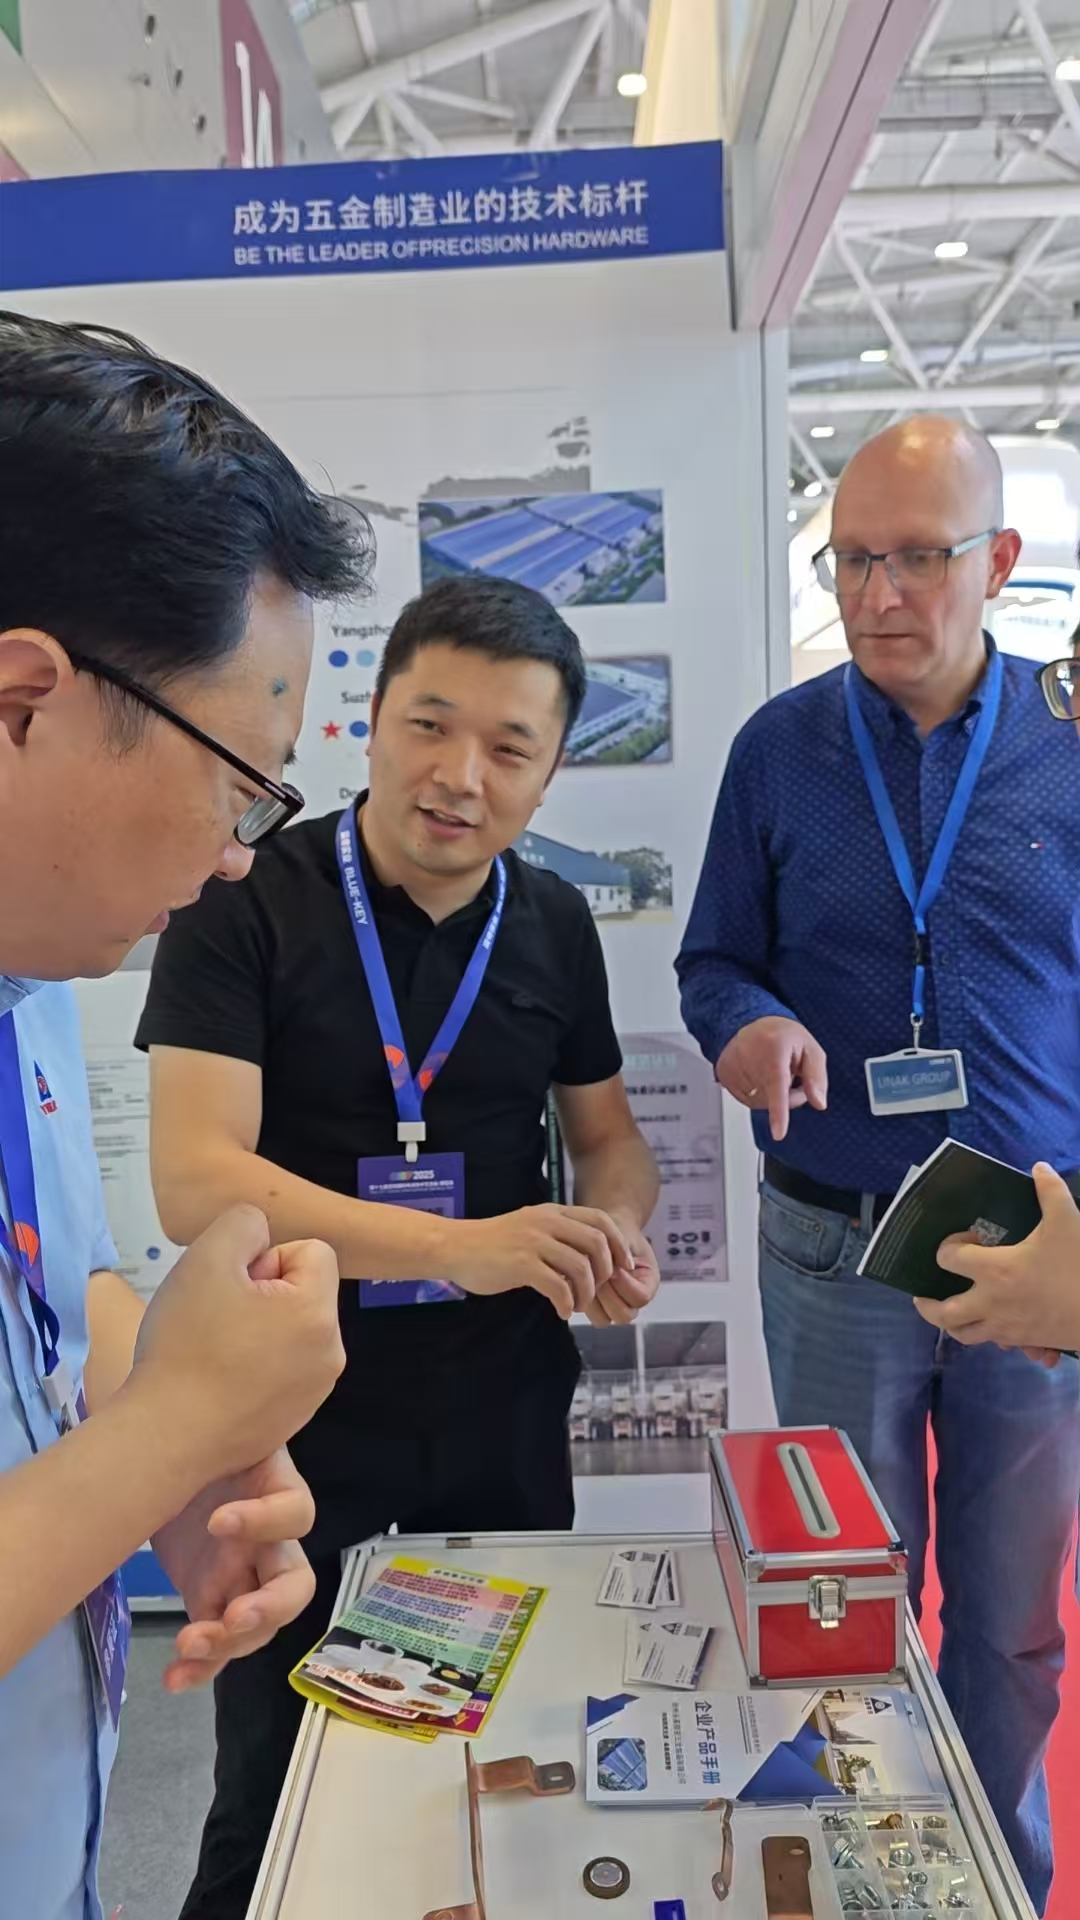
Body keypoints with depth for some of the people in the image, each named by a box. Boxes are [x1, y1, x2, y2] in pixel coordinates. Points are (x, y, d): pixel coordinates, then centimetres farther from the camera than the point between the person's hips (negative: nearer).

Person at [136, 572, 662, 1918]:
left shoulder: (555, 923, 0)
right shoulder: (245, 906, -14)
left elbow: (606, 1132, 11)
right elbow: (194, 1180, -23)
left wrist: (616, 1231, -11)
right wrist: (459, 1246, -34)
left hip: (508, 1415, 4)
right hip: (299, 1421, -3)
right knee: (276, 1810, 14)